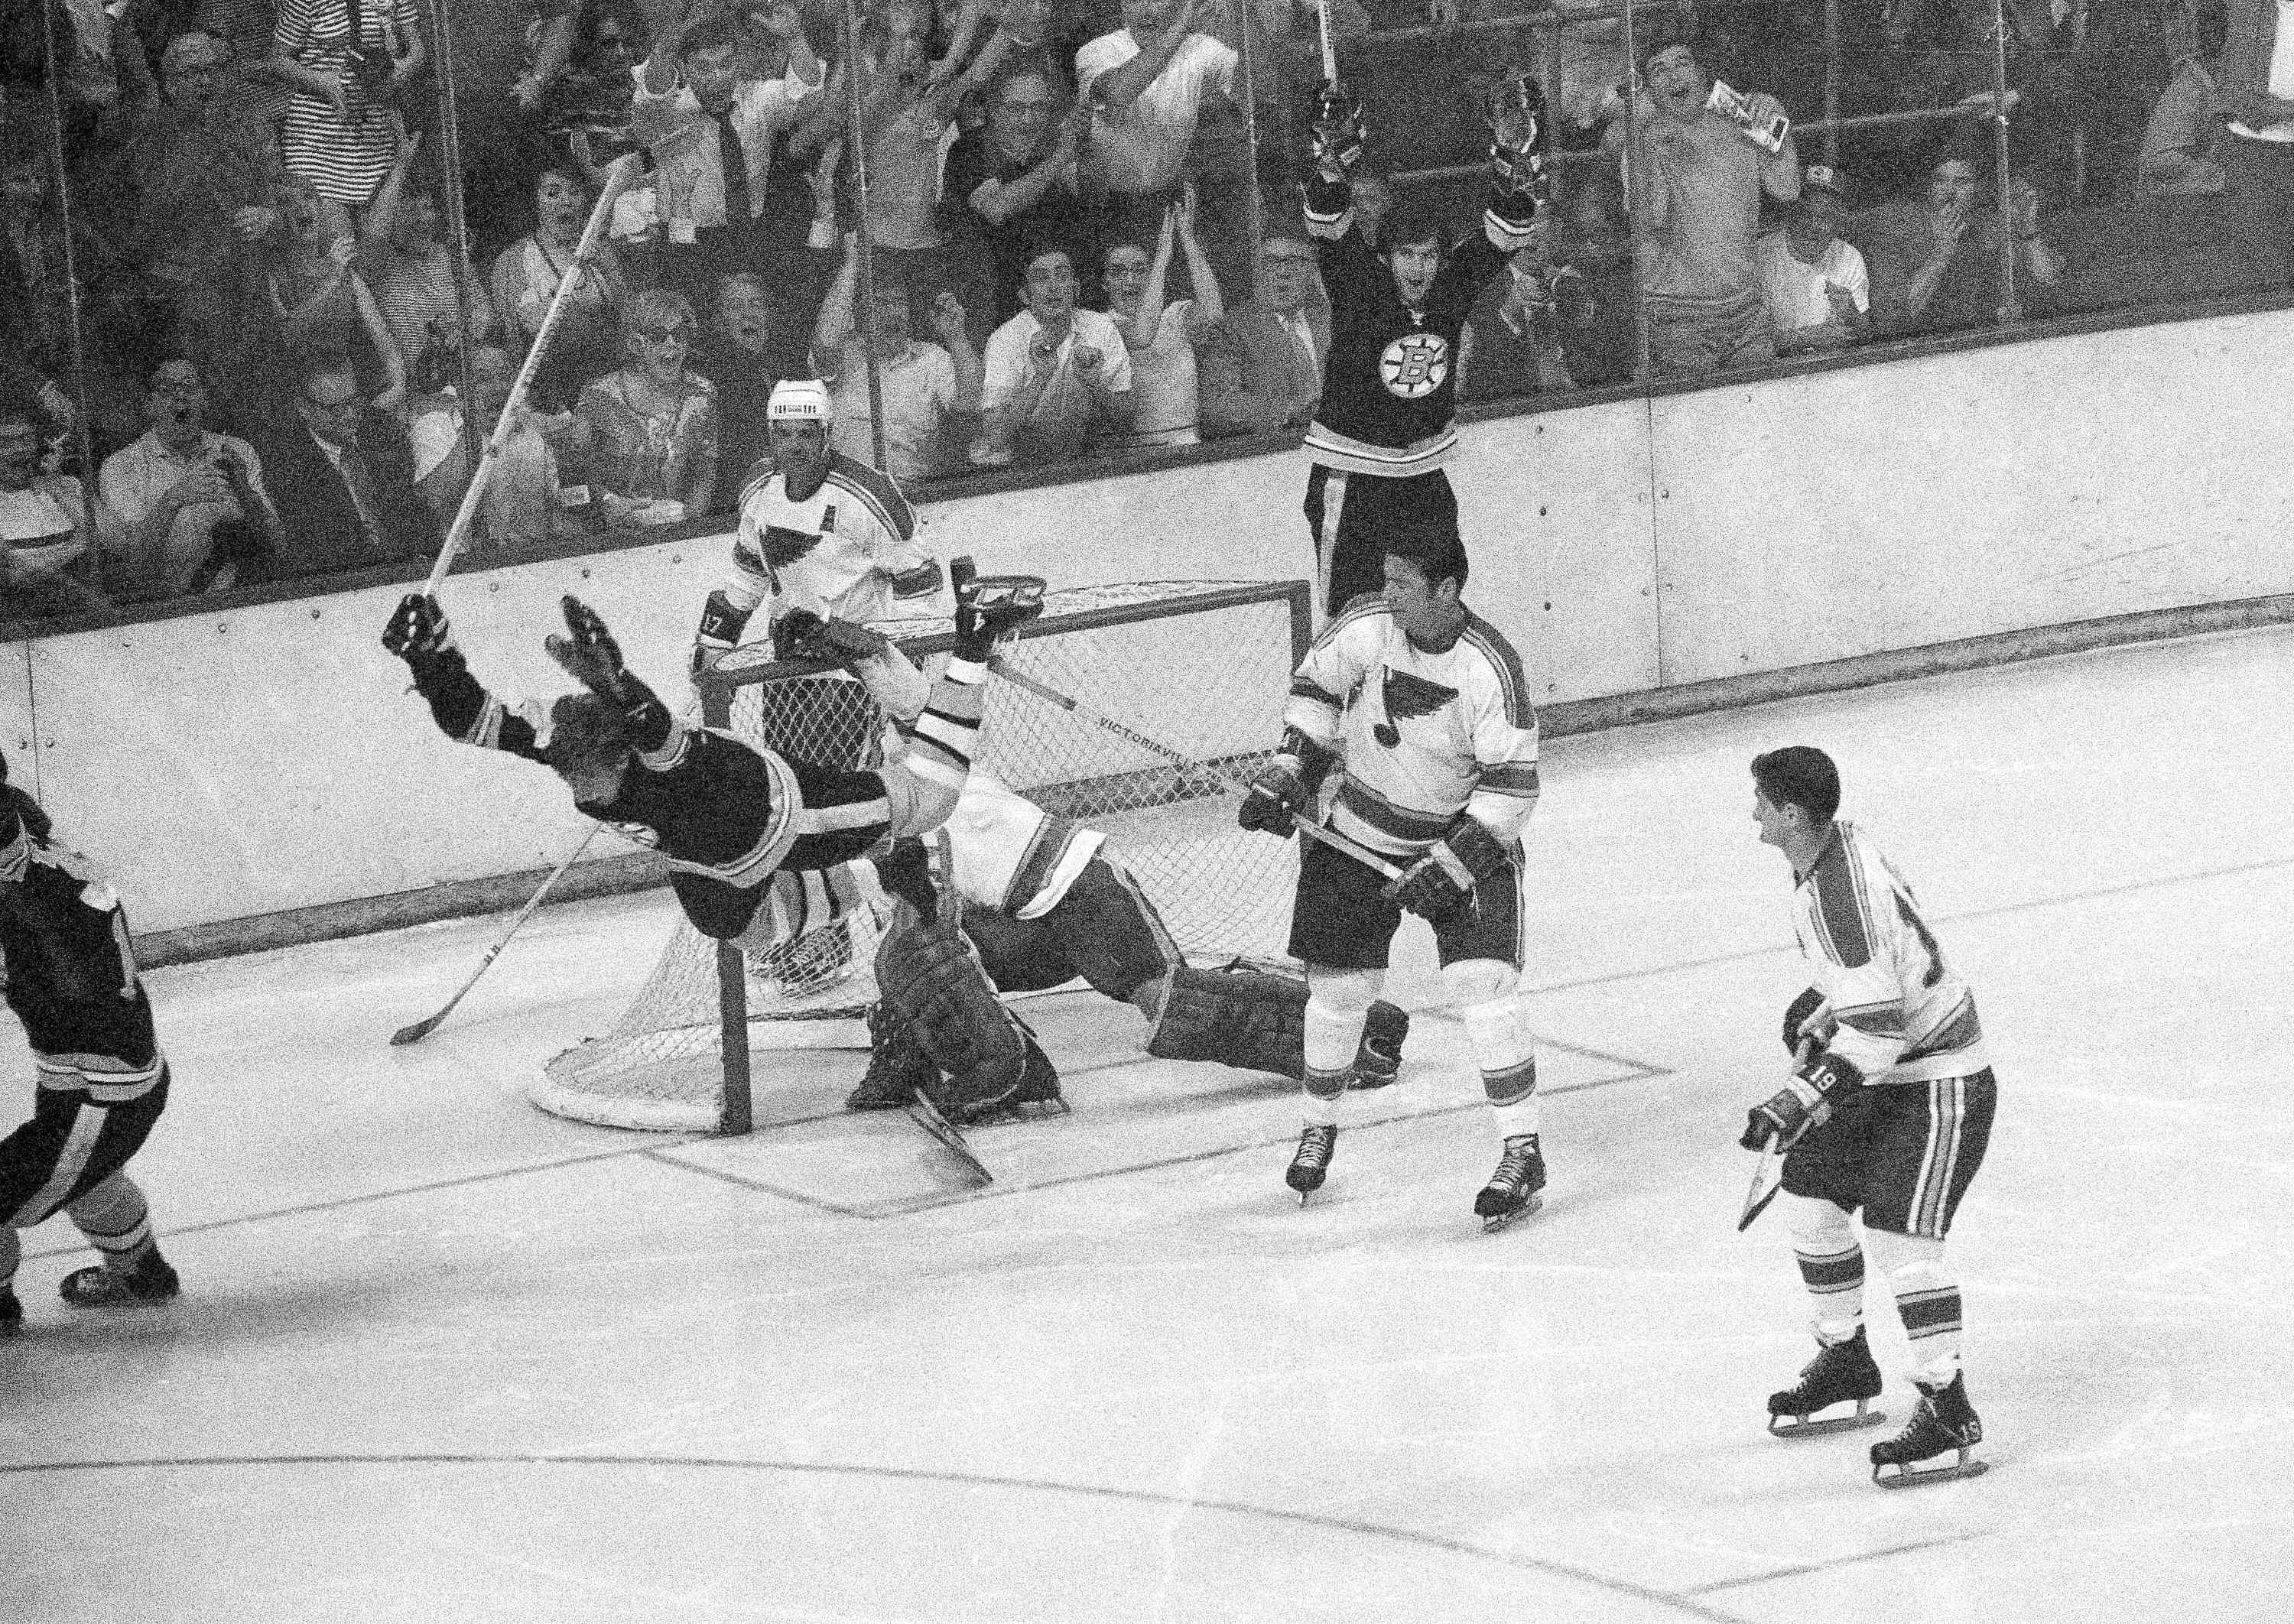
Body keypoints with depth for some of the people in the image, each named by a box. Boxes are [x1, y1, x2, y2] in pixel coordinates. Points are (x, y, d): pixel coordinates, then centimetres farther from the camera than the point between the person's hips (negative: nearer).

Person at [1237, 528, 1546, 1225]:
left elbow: (1512, 785, -22)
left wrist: (1449, 867, -27)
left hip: (1465, 836, -4)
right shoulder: (1365, 626, -15)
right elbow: (1315, 689, 6)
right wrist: (1286, 775, -4)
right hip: (1364, 833, 4)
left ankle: (1523, 1152, -11)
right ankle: (1317, 1128, 31)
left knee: (1479, 985, -17)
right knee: (1337, 986, 8)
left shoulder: (1489, 668, -25)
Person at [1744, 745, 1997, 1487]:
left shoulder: (1841, 896, -30)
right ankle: (1846, 1363, 30)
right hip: (1881, 1072, 11)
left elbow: (1875, 1029, -32)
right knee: (1811, 1198, 14)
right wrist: (1817, 1008, 25)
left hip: (1941, 1078, -11)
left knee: (1899, 1235, -17)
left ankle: (1949, 1411, -11)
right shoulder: (1836, 845, 1)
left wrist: (1800, 1102, -32)